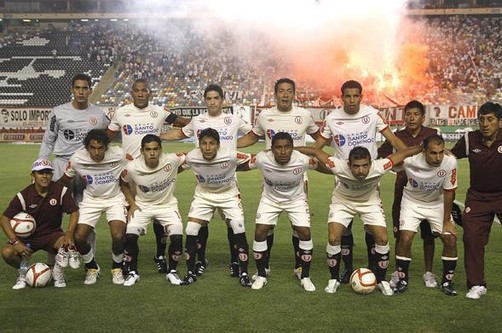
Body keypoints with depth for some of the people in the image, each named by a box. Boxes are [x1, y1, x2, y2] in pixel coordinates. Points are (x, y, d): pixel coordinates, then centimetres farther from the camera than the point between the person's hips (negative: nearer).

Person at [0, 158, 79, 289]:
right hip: (28, 236, 0)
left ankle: (58, 273, 1)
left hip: (52, 234, 0)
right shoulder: (24, 195, -12)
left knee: (68, 244, -32)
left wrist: (69, 233, -25)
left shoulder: (61, 191, -11)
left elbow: (74, 212, -7)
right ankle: (24, 272, 10)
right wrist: (15, 242, -22)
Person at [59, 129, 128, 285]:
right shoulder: (77, 159, -17)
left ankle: (117, 268, 10)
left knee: (118, 235, -22)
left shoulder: (119, 155, -20)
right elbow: (63, 181, 1)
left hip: (115, 198, -1)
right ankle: (92, 268, 17)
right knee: (78, 237, -15)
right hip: (91, 200, 2)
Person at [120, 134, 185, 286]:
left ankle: (172, 272, 9)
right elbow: (124, 184, 2)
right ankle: (132, 272, 8)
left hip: (168, 205, 0)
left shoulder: (172, 160, -26)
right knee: (130, 236, -18)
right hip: (142, 205, 1)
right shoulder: (132, 168, -21)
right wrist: (132, 204, -4)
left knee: (177, 237, -18)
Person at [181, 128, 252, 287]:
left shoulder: (230, 155, -30)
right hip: (203, 195, 2)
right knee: (190, 231, -7)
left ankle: (244, 274, 4)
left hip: (229, 194, -1)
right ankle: (190, 272, 13)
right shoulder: (191, 157, -25)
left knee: (239, 230, -13)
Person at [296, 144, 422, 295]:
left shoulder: (378, 167, -37)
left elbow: (404, 152, -25)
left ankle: (381, 280, 16)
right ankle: (334, 279, 10)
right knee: (333, 238, -13)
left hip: (370, 202, 1)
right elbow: (315, 151, -28)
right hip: (342, 201, -1)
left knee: (382, 239, -7)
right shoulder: (340, 167, -39)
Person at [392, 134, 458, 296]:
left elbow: (448, 192, -16)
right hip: (412, 202, -1)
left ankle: (447, 281, 12)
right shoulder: (409, 160, -31)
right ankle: (402, 280, 6)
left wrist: (446, 220, -11)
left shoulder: (450, 162, -28)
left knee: (450, 239, -8)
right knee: (405, 238, -15)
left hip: (438, 203, 1)